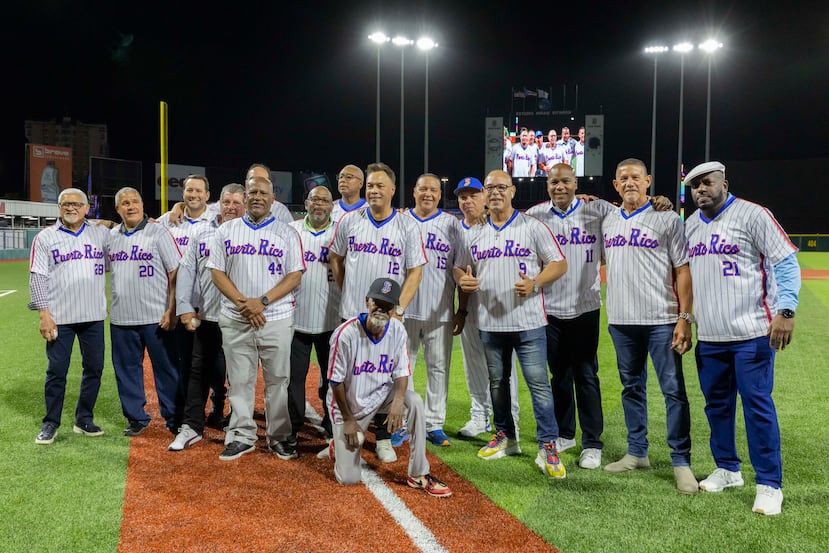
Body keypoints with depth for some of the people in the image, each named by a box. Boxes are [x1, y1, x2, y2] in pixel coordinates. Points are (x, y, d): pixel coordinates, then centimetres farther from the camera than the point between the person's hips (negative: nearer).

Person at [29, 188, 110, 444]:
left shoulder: (100, 233, 9)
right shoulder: (45, 237, 1)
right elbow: (38, 277, -3)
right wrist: (44, 314, -11)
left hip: (94, 316, 3)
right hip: (59, 317, -3)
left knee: (94, 367, 7)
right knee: (56, 370, 1)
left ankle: (84, 420, 21)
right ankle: (50, 424, 14)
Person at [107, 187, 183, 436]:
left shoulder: (158, 233, -3)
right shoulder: (110, 236, 12)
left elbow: (176, 273, -7)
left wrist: (172, 309, -14)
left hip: (156, 318, -5)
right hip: (121, 319, 5)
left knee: (167, 368, 1)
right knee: (127, 370, 10)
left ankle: (174, 419, 12)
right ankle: (136, 418, 23)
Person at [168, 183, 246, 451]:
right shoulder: (201, 232, 8)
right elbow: (186, 270, 7)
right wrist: (185, 307, -1)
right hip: (207, 315, 2)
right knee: (200, 370, 4)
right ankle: (192, 427, 10)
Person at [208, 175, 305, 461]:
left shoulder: (287, 233, 3)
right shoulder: (226, 231, 8)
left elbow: (294, 276, -3)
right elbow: (217, 273, 3)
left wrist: (262, 302, -14)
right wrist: (243, 303, -11)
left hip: (277, 319, -1)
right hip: (235, 320, 1)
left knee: (278, 379, 5)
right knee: (240, 380, 6)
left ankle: (279, 437, 16)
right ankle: (241, 436, 17)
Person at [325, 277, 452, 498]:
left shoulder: (397, 330, -12)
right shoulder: (346, 333, -25)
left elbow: (401, 372, -7)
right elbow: (336, 381, -16)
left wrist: (398, 400, -27)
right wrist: (348, 419, -11)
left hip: (382, 396, 3)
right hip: (350, 405, -3)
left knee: (415, 402, -29)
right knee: (348, 479, -6)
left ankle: (418, 475, -15)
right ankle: (341, 444, 31)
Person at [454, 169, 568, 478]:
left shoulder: (533, 227, -2)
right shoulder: (474, 234, 11)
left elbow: (559, 264, -3)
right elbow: (460, 268, 17)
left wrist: (535, 283, -20)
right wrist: (463, 280, -7)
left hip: (528, 322, -5)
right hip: (490, 322, 5)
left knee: (538, 383, -7)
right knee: (497, 381, 15)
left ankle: (547, 447, 0)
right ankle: (505, 437, 30)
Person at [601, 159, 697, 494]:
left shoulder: (666, 218, -4)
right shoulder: (609, 221, 11)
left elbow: (683, 271, -8)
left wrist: (684, 318, -12)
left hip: (661, 320, -5)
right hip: (621, 321, 5)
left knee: (673, 389, -3)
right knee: (632, 387, 13)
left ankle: (681, 461, 4)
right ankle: (637, 453, 25)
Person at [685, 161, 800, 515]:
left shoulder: (752, 214, -6)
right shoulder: (691, 225, 12)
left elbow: (786, 262, -10)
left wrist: (786, 310, -18)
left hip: (752, 333, -6)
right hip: (708, 336, 6)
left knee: (757, 404, -5)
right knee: (716, 403, 14)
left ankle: (769, 484, 6)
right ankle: (727, 469, 30)